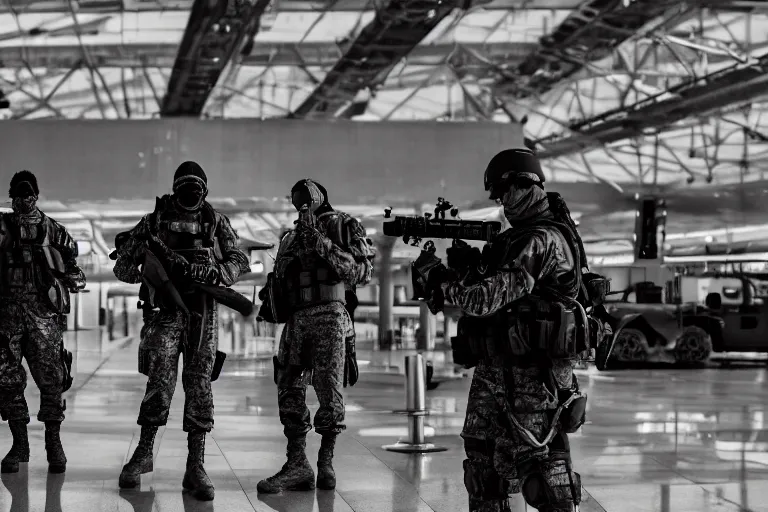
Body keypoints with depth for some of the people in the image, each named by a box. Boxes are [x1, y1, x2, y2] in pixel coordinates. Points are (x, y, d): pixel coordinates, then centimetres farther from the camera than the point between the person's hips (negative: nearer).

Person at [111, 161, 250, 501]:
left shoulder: (216, 222, 9)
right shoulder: (154, 221, 7)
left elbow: (240, 262, 4)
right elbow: (122, 266, 9)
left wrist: (213, 275, -14)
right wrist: (143, 273, -13)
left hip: (203, 315, 1)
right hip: (165, 311, -1)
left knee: (199, 387, -1)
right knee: (160, 382, -8)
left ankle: (196, 468, 1)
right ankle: (143, 453, 11)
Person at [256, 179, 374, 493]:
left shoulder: (343, 226, 7)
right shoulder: (291, 239, 23)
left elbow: (362, 272, -3)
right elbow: (279, 281, 25)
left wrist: (324, 246, -13)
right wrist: (270, 302, 3)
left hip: (329, 317, -5)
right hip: (296, 319, 5)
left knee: (329, 392, -5)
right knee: (290, 391, -1)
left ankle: (326, 462, 8)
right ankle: (297, 466, 1)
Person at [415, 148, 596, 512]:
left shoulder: (542, 241, -15)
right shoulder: (519, 237, 16)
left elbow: (486, 298, -22)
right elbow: (494, 295, 18)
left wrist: (437, 275, -10)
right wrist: (468, 263, 1)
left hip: (532, 375, -10)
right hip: (494, 369, 10)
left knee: (538, 465, -7)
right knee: (483, 460, 14)